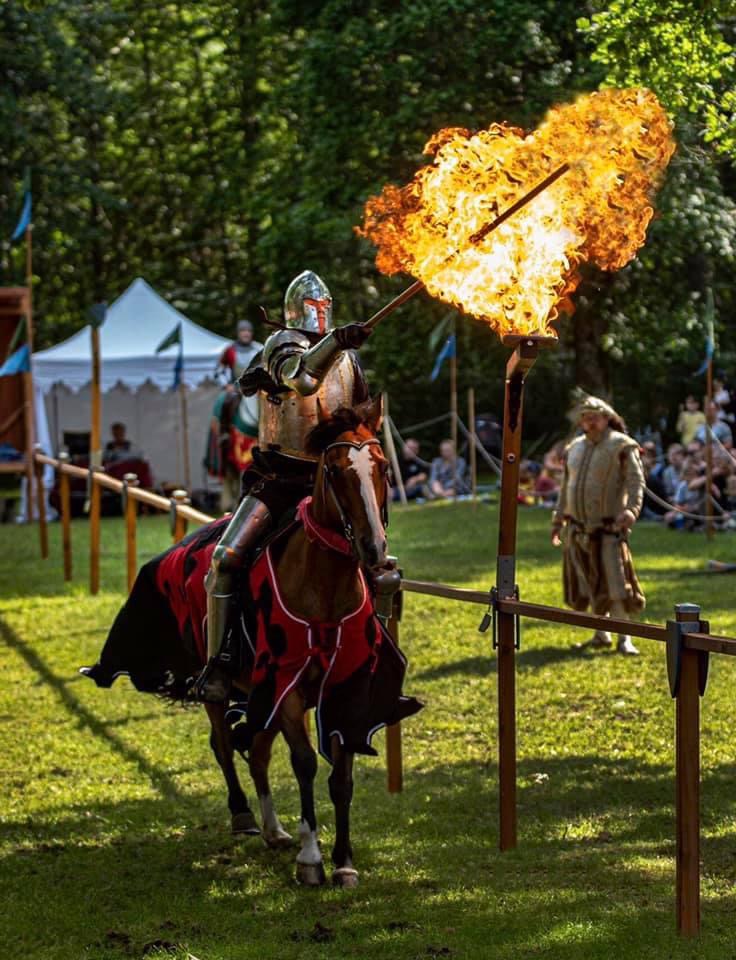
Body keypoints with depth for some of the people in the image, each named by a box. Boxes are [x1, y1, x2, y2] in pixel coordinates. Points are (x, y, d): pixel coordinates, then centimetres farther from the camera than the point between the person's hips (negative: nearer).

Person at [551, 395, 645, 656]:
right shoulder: (574, 448, 14)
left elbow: (636, 481, -13)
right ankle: (602, 635, 18)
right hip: (578, 530, 6)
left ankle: (624, 639, -5)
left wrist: (631, 509, -29)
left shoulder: (622, 446, -6)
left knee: (614, 583, -9)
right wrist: (559, 520, 21)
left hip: (607, 529, -6)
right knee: (589, 583, 9)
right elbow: (566, 486, 22)